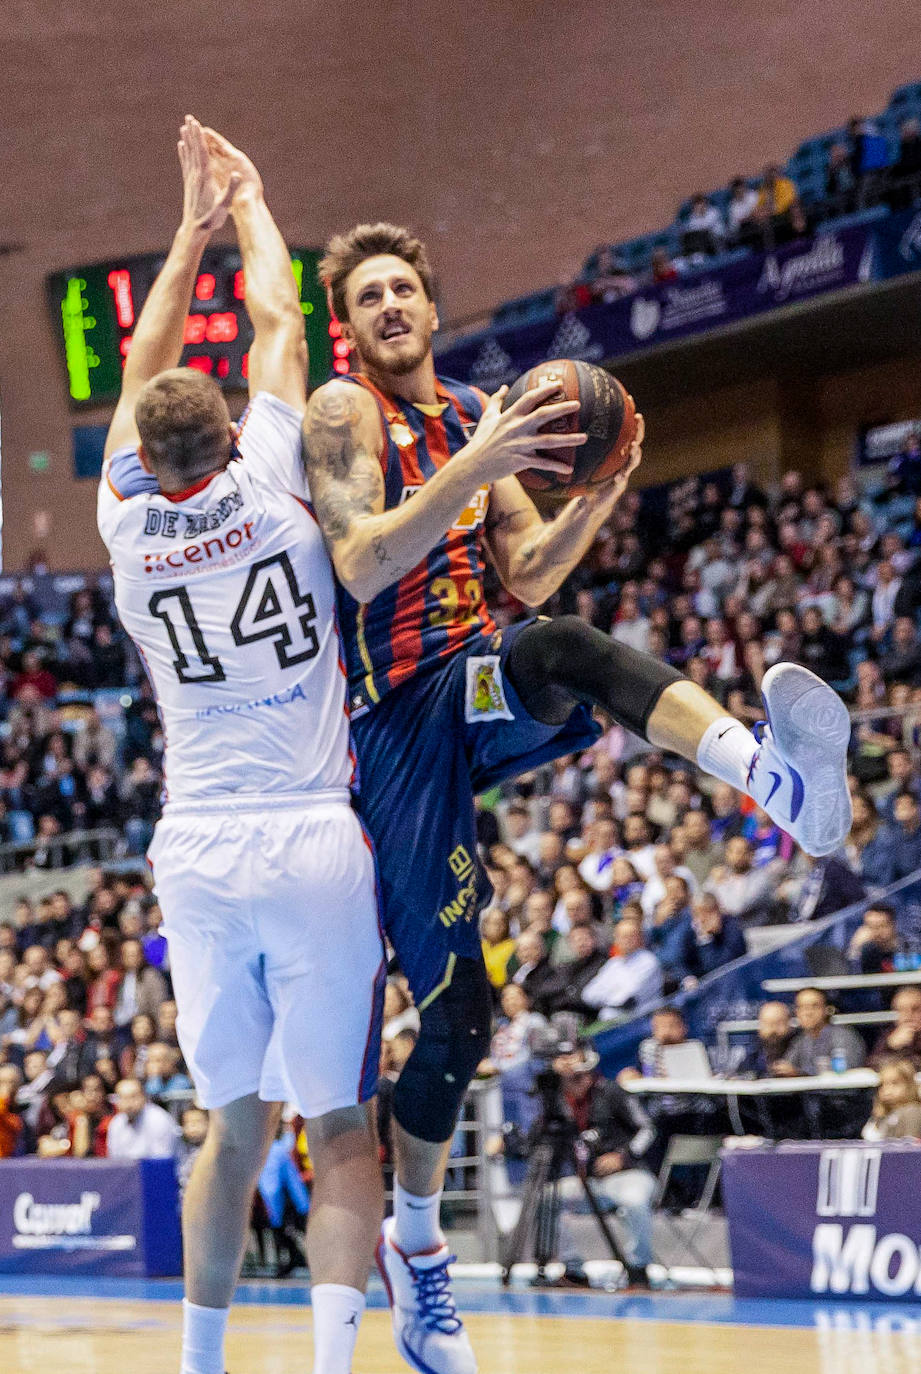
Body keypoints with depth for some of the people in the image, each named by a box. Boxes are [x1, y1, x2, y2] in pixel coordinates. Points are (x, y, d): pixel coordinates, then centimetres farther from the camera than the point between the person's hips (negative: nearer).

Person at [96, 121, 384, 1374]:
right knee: (341, 1129, 1)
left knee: (235, 1122, 16)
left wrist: (193, 228, 29)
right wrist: (247, 201, 26)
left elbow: (143, 370, 20)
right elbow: (278, 324, 11)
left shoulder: (128, 526, 2)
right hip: (316, 846, -3)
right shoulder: (271, 490, -4)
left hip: (198, 851, 3)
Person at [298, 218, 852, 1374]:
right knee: (453, 1014, -4)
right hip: (398, 723, -4)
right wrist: (473, 468, -29)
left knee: (559, 648, -34)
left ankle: (777, 775, -62)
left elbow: (528, 578, 14)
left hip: (481, 690, 4)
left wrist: (593, 498, -4)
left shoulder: (473, 413, 15)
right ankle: (417, 1250, 18)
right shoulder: (343, 413, -5)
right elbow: (361, 569, -19)